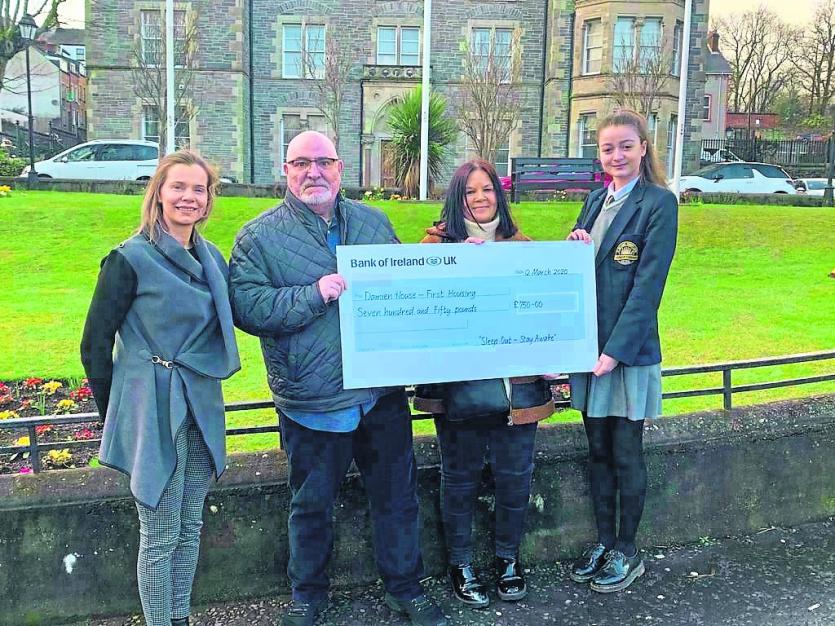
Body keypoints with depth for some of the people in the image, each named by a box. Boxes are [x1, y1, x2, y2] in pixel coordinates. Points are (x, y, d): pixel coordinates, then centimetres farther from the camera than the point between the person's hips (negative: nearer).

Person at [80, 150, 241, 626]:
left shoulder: (212, 258, 7)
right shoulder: (131, 259, -11)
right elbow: (95, 344, -7)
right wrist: (116, 413, -1)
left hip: (202, 408, 6)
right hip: (156, 412, -6)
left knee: (190, 527, 16)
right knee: (161, 537, 4)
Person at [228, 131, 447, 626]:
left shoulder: (373, 222, 8)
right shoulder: (260, 237, -3)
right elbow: (246, 306, -14)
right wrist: (313, 295, -23)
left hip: (383, 394, 3)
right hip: (312, 403, -3)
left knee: (397, 495, 15)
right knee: (312, 504, 14)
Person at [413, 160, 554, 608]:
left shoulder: (519, 243, 8)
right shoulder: (439, 242, -1)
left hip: (516, 380, 3)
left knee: (515, 475, 12)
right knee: (460, 476, 11)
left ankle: (508, 558, 34)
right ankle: (460, 564, 30)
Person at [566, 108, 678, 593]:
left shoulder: (659, 203, -9)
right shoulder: (596, 200, 12)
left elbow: (648, 284, -15)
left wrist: (617, 349, -19)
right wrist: (572, 246, -5)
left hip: (629, 348, -6)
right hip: (588, 344, 6)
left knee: (626, 454, 5)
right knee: (599, 450, 14)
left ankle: (627, 551, 21)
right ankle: (604, 541, 28)